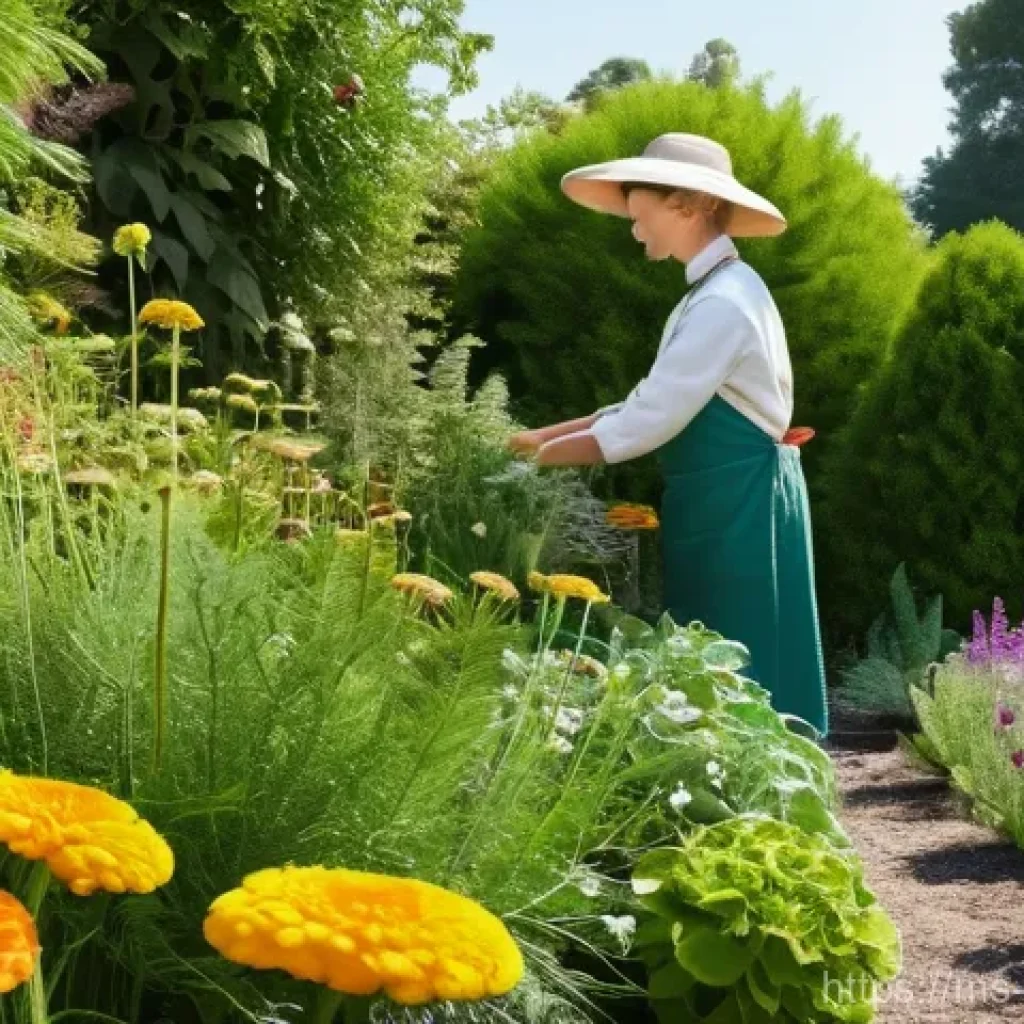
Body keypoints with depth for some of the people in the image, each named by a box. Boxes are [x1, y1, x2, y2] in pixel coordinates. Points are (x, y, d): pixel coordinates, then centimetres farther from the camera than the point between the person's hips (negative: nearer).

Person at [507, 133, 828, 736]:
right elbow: (650, 403, 13)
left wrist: (542, 456, -11)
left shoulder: (722, 303, -19)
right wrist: (545, 435, 6)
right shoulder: (715, 292, 14)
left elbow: (648, 424, -22)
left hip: (740, 509, -10)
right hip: (726, 505, 10)